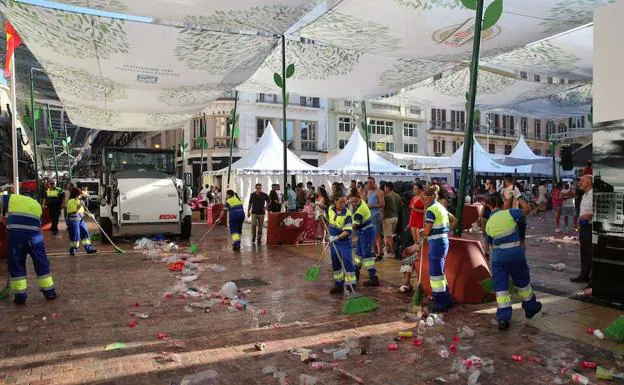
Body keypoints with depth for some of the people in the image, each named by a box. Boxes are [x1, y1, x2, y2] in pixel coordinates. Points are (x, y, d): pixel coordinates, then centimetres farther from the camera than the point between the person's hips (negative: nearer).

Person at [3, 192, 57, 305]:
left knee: (16, 264, 12)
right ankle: (49, 291, 22)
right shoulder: (36, 205, 29)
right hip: (34, 232, 2)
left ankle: (20, 295, 15)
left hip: (15, 231, -2)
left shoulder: (9, 198, 22)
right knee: (41, 262, 15)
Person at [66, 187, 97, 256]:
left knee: (85, 233, 6)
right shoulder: (71, 201, -12)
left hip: (80, 220, 9)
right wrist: (80, 205, -28)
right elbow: (74, 211, -21)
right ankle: (73, 250, 11)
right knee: (75, 235, -3)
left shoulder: (78, 200, 15)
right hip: (73, 220, -9)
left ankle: (89, 249, 9)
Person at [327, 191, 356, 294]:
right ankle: (339, 284, 29)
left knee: (347, 263, -8)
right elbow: (326, 218, 21)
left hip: (344, 242, -6)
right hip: (333, 241, 6)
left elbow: (347, 231, -26)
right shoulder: (331, 209, -4)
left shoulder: (347, 214, -20)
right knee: (335, 263, 15)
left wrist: (337, 237, -37)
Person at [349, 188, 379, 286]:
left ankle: (374, 278, -8)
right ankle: (356, 273, 36)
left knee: (367, 255, -9)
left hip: (366, 233, -10)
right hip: (363, 233, 10)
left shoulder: (359, 211, -27)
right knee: (359, 253, 20)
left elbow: (354, 226, -23)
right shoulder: (361, 202, -3)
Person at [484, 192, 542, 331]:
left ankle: (503, 318, 1)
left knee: (500, 287, 5)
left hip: (498, 257, 1)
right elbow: (526, 210, 3)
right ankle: (530, 307, 41)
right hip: (516, 254, -1)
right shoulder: (510, 213, -9)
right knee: (523, 282, 20)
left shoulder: (489, 224, 3)